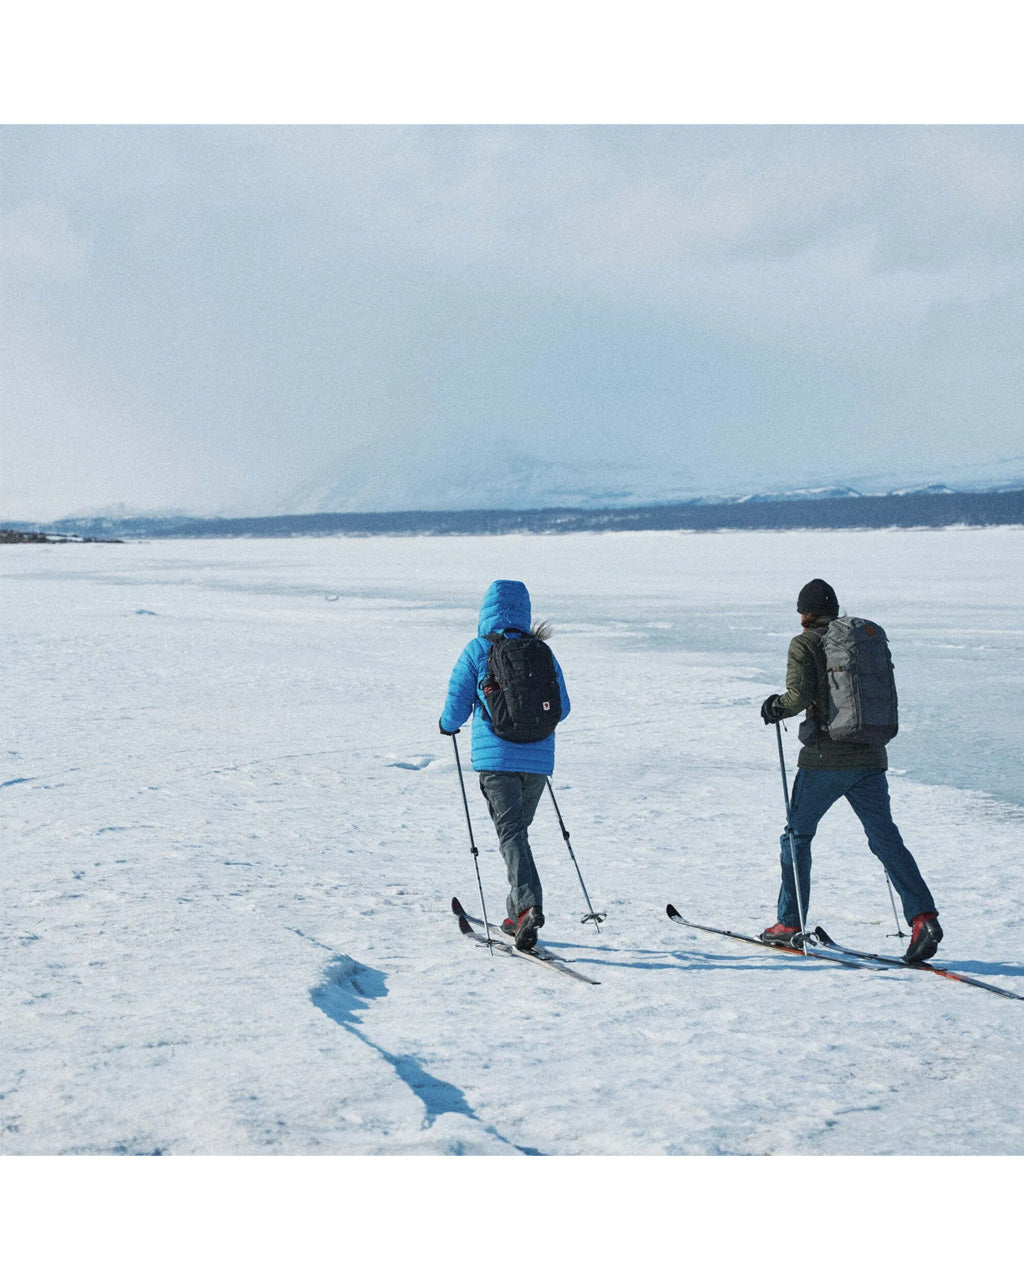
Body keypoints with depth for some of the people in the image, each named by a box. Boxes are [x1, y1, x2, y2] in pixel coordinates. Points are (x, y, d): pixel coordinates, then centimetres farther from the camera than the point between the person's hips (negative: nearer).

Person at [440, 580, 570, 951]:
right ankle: (517, 914, 21)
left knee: (510, 833, -6)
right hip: (538, 757, 3)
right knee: (518, 829, 17)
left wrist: (448, 724, 20)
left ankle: (529, 905, -25)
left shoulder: (477, 651, -3)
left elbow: (457, 705, -2)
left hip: (496, 756, -3)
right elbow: (561, 709, 12)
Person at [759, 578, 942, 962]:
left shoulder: (804, 644, -3)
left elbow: (799, 696, -14)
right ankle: (923, 917, -14)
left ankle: (790, 923, 16)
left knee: (797, 834, 12)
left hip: (824, 757, -4)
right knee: (885, 838, 2)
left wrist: (774, 706, 5)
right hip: (870, 757, 4)